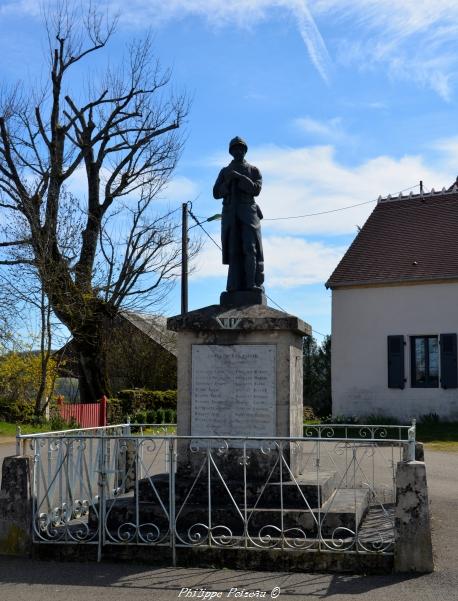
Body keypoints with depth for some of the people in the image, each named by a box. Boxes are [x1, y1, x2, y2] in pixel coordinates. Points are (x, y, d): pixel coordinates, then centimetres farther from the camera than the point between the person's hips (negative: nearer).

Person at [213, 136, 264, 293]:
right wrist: (228, 182, -5)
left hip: (248, 212, -2)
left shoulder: (253, 170, 16)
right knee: (233, 250, -6)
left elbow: (256, 189, 0)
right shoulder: (225, 171, 21)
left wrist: (239, 177, -8)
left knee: (250, 248, -13)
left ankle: (254, 284, -17)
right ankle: (235, 286, -9)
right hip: (230, 213, 2)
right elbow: (216, 193, 12)